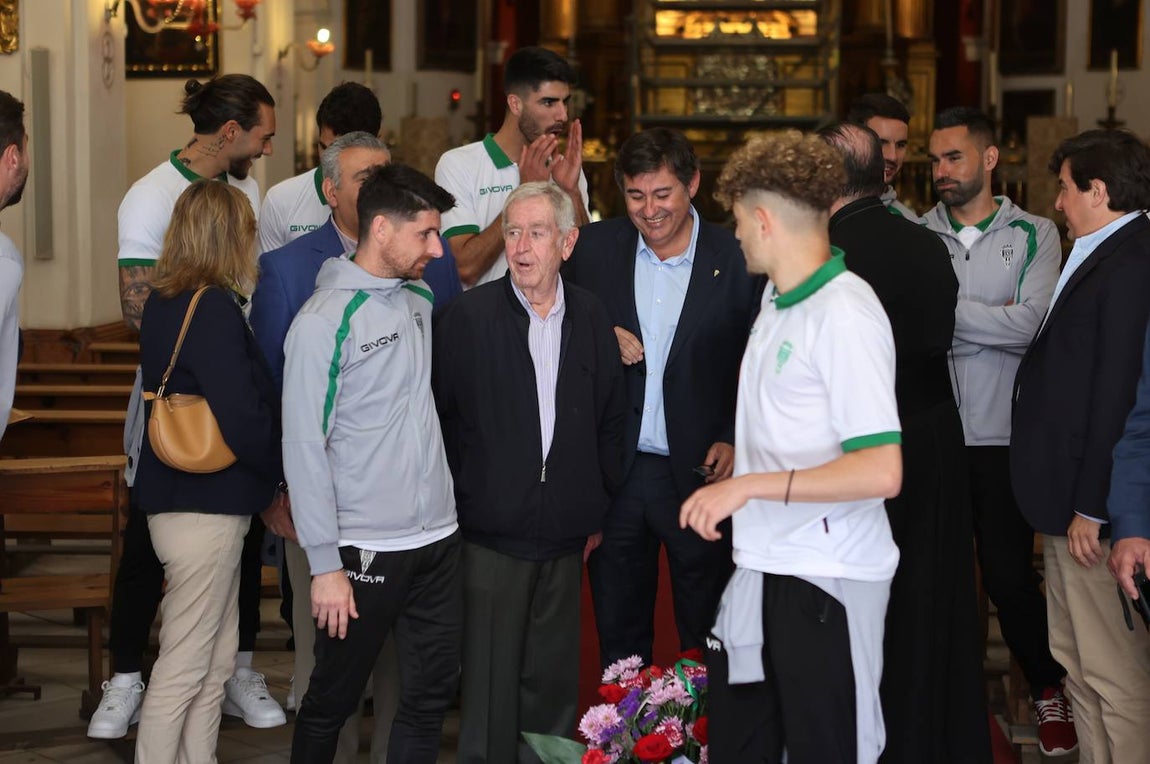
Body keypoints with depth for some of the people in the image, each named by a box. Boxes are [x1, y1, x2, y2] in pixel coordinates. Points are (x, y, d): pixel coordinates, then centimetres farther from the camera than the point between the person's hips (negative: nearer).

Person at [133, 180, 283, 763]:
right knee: (184, 668, -1)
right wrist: (284, 474, -3)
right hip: (206, 510, -9)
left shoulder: (162, 303, 9)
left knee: (217, 660, 16)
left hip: (180, 495, 9)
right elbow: (244, 422, -22)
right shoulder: (213, 309, -19)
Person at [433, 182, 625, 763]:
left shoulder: (590, 317, 5)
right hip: (491, 535, -3)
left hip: (565, 539, 3)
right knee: (490, 677, 2)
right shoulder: (469, 316, -6)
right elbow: (441, 417, -2)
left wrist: (597, 513, 11)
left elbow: (608, 421, 11)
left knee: (553, 680, 10)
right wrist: (458, 504, -2)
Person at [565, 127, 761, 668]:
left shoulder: (736, 259, -6)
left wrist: (735, 440, -11)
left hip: (699, 472, -2)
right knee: (617, 636, 16)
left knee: (705, 637, 11)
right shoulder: (595, 248, 1)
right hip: (614, 473, 2)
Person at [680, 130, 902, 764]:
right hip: (764, 563, 9)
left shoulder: (846, 316, -18)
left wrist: (751, 485, -26)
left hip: (828, 576, -9)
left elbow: (881, 471, -26)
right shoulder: (778, 296, 10)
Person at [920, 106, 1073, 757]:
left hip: (1001, 438, -2)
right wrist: (992, 321, -13)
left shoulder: (1034, 235, 0)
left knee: (1009, 576, 2)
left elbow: (1030, 325, -14)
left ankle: (1049, 689, 24)